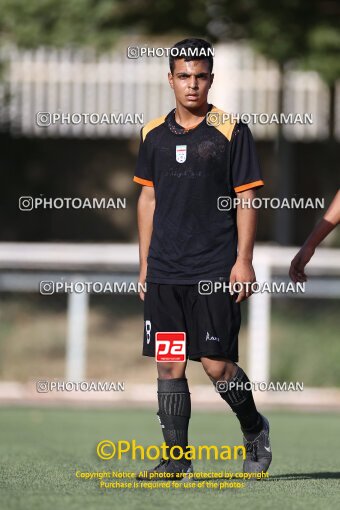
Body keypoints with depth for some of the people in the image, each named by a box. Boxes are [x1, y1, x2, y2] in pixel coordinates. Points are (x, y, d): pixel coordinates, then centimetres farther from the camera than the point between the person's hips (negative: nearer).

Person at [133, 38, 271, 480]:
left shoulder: (232, 131, -3)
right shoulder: (154, 135, 10)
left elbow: (246, 198, -3)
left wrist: (244, 260, -9)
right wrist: (145, 263, 13)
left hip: (216, 272, -4)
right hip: (165, 272, 4)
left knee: (217, 364, -6)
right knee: (169, 365, 1)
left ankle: (254, 429, 20)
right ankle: (177, 459, 6)